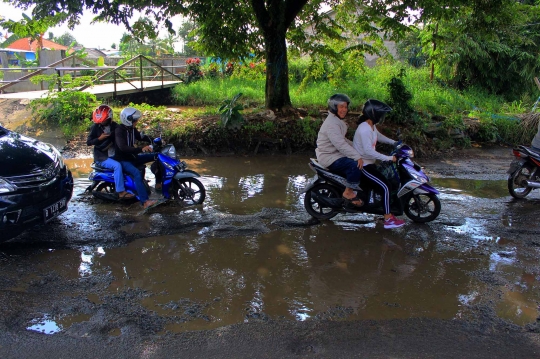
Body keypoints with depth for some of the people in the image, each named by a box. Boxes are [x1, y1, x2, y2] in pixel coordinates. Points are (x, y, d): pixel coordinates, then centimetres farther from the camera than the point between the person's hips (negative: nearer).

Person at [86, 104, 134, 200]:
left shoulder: (114, 126, 6)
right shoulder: (96, 127, -5)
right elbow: (88, 142, -5)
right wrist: (99, 139, -20)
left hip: (114, 155, 6)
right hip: (102, 158, -6)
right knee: (117, 165, -30)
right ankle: (120, 192, -29)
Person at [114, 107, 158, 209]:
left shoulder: (132, 129, 6)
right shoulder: (119, 131, -19)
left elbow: (141, 137, 21)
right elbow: (123, 148, -34)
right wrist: (140, 149, -44)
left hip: (133, 157, 9)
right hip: (123, 160, -9)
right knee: (137, 174, -36)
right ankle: (145, 202, -44)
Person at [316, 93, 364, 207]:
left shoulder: (338, 121, 14)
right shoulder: (332, 123, -21)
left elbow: (343, 140, 23)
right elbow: (340, 145, -29)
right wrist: (357, 157, -33)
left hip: (335, 154, 11)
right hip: (329, 157, -11)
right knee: (356, 165, -26)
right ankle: (348, 193, -13)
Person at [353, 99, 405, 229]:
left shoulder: (371, 126, 7)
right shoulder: (365, 129, -25)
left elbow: (379, 136, 28)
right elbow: (368, 151, -31)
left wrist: (394, 142, 19)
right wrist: (389, 158, -28)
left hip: (368, 163, 11)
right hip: (362, 165, -11)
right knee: (385, 186, -15)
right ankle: (388, 219, -9)